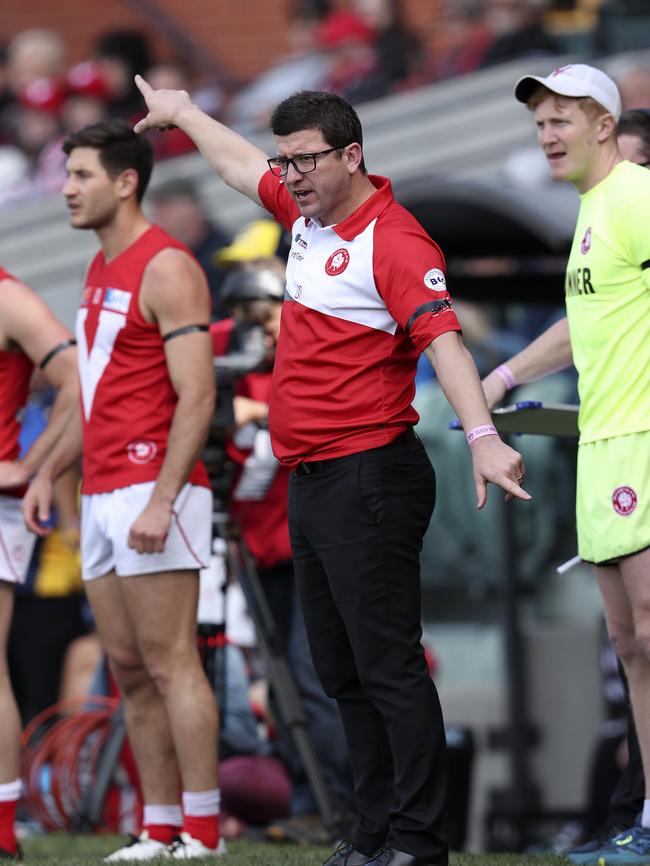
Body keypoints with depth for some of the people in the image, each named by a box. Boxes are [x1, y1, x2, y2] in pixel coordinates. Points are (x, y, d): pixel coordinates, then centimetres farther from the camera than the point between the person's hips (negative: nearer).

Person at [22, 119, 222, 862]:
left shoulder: (166, 270, -10)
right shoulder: (100, 270, 18)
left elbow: (197, 396, -16)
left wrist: (161, 498, -22)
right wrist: (49, 472, 19)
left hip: (151, 488, -9)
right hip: (101, 495, 9)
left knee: (169, 663, -9)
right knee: (129, 670, 7)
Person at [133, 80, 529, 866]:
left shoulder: (393, 240, -14)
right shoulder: (308, 216, 13)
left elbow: (442, 338, -26)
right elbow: (239, 165, 32)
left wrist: (481, 436, -38)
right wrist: (182, 113, 47)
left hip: (367, 479, -9)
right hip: (310, 482, 10)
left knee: (388, 667, -10)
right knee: (342, 674, 10)